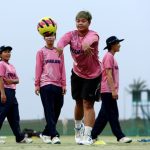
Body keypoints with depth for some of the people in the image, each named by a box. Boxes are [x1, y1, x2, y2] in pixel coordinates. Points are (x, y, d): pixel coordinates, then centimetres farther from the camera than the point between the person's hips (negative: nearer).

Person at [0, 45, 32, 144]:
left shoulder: (12, 66, 19)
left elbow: (17, 80, 17)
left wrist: (12, 81, -7)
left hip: (12, 92, 9)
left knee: (15, 117, 11)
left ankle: (20, 137, 14)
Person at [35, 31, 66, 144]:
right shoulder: (41, 52, 4)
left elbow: (62, 69, 12)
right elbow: (38, 69, 2)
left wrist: (64, 84, 7)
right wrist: (37, 85, -2)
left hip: (58, 85, 4)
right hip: (46, 85, -4)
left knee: (56, 111, 5)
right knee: (49, 111, -9)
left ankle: (46, 134, 18)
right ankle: (54, 135, -15)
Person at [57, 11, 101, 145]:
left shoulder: (93, 34, -21)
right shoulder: (72, 35, -10)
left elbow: (92, 38, -48)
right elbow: (64, 39, -33)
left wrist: (87, 43, -74)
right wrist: (60, 46, -59)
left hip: (93, 75, -4)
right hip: (77, 73, 4)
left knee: (88, 103, -10)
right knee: (79, 102, 15)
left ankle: (87, 136, -9)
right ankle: (78, 127, 41)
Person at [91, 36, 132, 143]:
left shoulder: (112, 57, 20)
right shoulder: (108, 56, -10)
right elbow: (108, 74, -17)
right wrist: (113, 90, -22)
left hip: (109, 91, 10)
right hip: (108, 90, -10)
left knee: (104, 115, 9)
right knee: (113, 114, -9)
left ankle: (93, 136, 11)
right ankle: (120, 136, -10)